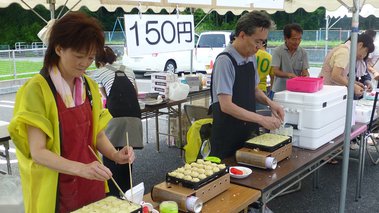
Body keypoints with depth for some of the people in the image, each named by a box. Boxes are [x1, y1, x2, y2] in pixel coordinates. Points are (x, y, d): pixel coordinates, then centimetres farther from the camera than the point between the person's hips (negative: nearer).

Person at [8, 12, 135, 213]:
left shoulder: (90, 86, 3)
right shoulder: (37, 89, -16)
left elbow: (97, 133, 8)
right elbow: (38, 152, -19)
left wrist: (115, 155, -11)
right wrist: (80, 168, -33)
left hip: (92, 186, 6)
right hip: (58, 191, -5)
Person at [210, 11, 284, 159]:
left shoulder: (252, 58, 3)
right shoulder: (225, 61, -20)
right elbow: (226, 105, -24)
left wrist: (269, 102, -2)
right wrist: (261, 119, -23)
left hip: (247, 131, 7)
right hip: (227, 135, -7)